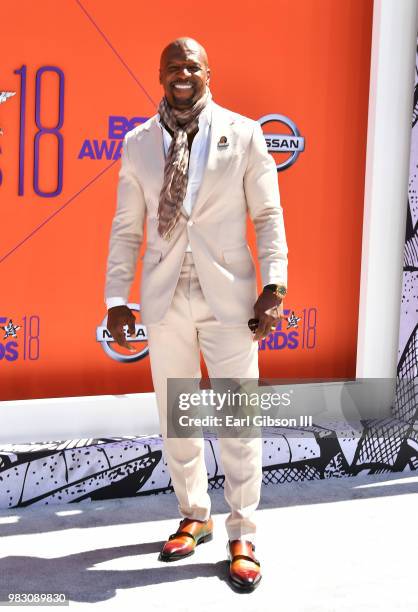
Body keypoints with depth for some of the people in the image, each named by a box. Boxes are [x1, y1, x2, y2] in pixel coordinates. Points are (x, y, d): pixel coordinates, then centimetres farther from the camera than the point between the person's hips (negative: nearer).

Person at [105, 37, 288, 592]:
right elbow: (126, 228, 8)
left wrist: (274, 286, -9)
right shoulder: (138, 143, 7)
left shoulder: (244, 134, 2)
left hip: (228, 296, -2)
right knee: (174, 419, 12)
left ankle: (242, 538, 16)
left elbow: (268, 215, 1)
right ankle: (194, 516, 32)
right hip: (164, 299, 3)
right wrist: (117, 299, 2)